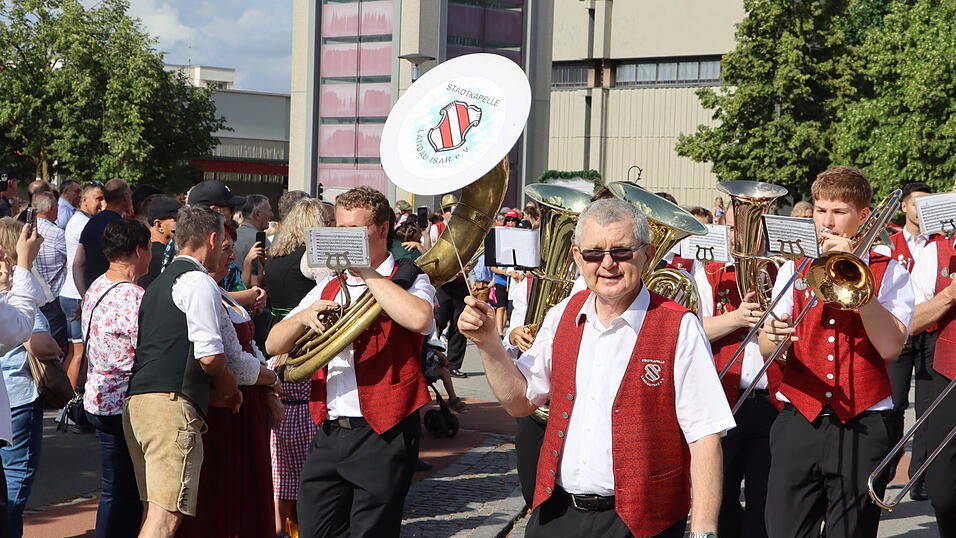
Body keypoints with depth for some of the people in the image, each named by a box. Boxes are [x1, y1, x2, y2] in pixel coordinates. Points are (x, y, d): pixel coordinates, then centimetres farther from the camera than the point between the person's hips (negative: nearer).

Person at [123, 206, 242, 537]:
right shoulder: (199, 282, -4)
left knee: (156, 507, 13)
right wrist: (228, 388, 8)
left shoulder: (159, 283, 24)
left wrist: (217, 386, 24)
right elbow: (209, 356, -12)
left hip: (136, 399, 9)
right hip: (172, 404, -9)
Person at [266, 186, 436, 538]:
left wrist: (366, 272, -15)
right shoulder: (328, 288, 17)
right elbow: (273, 344, 13)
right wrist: (304, 317, -8)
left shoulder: (408, 280, 0)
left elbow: (419, 318, -26)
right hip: (329, 435, 5)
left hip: (382, 436, -5)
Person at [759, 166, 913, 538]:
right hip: (798, 423, 2)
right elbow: (766, 352, 1)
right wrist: (775, 336, -23)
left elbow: (890, 347, -12)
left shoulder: (888, 273, 5)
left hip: (861, 427, -1)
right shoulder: (793, 268, 11)